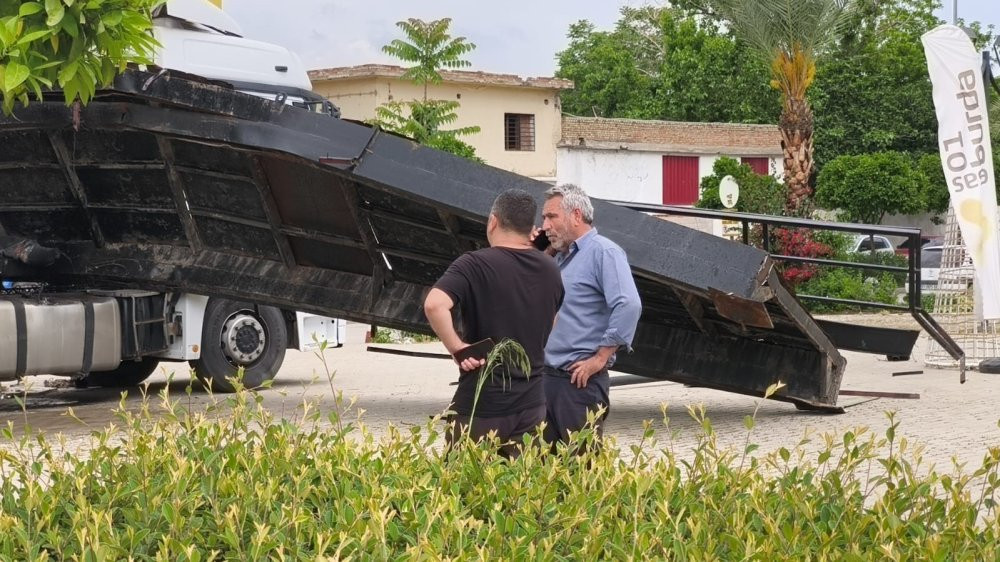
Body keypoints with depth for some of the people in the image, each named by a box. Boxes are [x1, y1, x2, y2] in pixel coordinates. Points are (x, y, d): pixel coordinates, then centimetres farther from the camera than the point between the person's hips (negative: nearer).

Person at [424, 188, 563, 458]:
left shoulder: (474, 265, -12)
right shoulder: (550, 270, 7)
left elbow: (434, 305, -27)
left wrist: (457, 348, -18)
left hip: (481, 407, -5)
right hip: (531, 405, 5)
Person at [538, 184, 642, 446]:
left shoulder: (603, 252, -10)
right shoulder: (560, 258, 18)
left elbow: (629, 306, -22)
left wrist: (601, 358, -19)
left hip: (580, 381, -9)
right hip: (547, 376, 9)